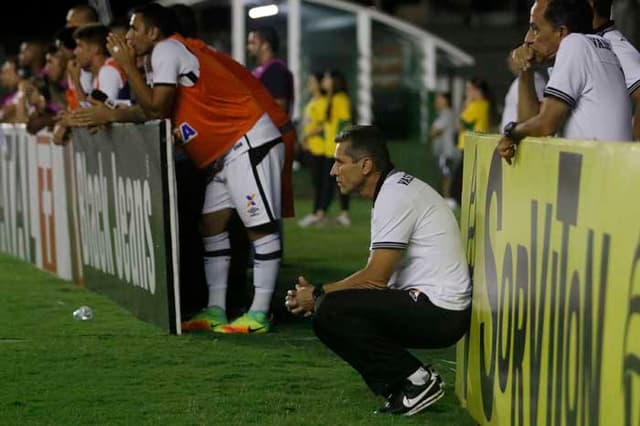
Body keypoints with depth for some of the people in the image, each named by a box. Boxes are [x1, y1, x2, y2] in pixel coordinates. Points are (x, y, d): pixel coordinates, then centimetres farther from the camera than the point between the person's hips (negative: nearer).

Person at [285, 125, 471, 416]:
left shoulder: (395, 196, -15)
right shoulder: (393, 191, 17)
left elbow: (375, 278, -18)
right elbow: (376, 276, 16)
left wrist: (318, 295, -6)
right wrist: (318, 295, 5)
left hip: (439, 312, -10)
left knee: (330, 312, -20)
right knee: (328, 316, 8)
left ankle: (416, 380, -10)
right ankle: (400, 384, 5)